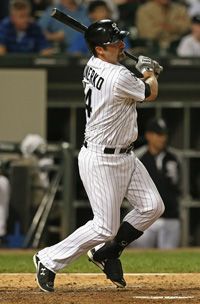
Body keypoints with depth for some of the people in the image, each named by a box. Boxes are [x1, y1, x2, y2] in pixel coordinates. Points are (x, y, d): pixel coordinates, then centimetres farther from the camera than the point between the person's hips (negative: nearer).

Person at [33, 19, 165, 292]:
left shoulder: (93, 66, 3)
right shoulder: (120, 78, -25)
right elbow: (150, 93, -4)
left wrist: (142, 71, 14)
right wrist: (149, 73, 15)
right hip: (101, 160, -10)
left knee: (153, 207, 5)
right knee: (105, 227, -6)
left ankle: (107, 253, 19)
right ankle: (49, 260, 8)